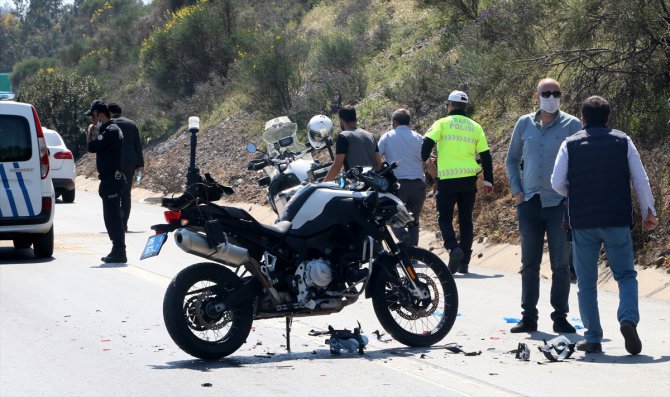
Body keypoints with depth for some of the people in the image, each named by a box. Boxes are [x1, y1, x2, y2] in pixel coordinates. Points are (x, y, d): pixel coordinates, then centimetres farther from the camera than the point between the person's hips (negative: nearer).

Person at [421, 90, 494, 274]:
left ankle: (453, 248, -22)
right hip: (469, 178, 3)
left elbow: (427, 143, -13)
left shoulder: (442, 123, 0)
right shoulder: (475, 127, 10)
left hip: (447, 179, -3)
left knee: (445, 217, 5)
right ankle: (464, 262, 11)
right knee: (466, 219, 12)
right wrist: (488, 180, 14)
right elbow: (486, 155, 8)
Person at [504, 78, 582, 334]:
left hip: (560, 205, -3)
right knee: (529, 264, 7)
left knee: (561, 264, 0)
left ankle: (560, 317, 8)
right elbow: (512, 159, 17)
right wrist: (516, 190, 6)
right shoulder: (524, 124, 7)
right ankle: (528, 317, 14)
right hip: (529, 204, 3)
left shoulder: (572, 125, -2)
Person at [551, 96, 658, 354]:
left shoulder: (570, 144, 2)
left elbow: (557, 183, -1)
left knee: (586, 282, 8)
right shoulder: (623, 142, 4)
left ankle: (593, 338, 7)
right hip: (618, 220, 0)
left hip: (582, 222, 0)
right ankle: (628, 318, -16)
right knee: (626, 275, 10)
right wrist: (649, 213, 13)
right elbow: (641, 180, 3)